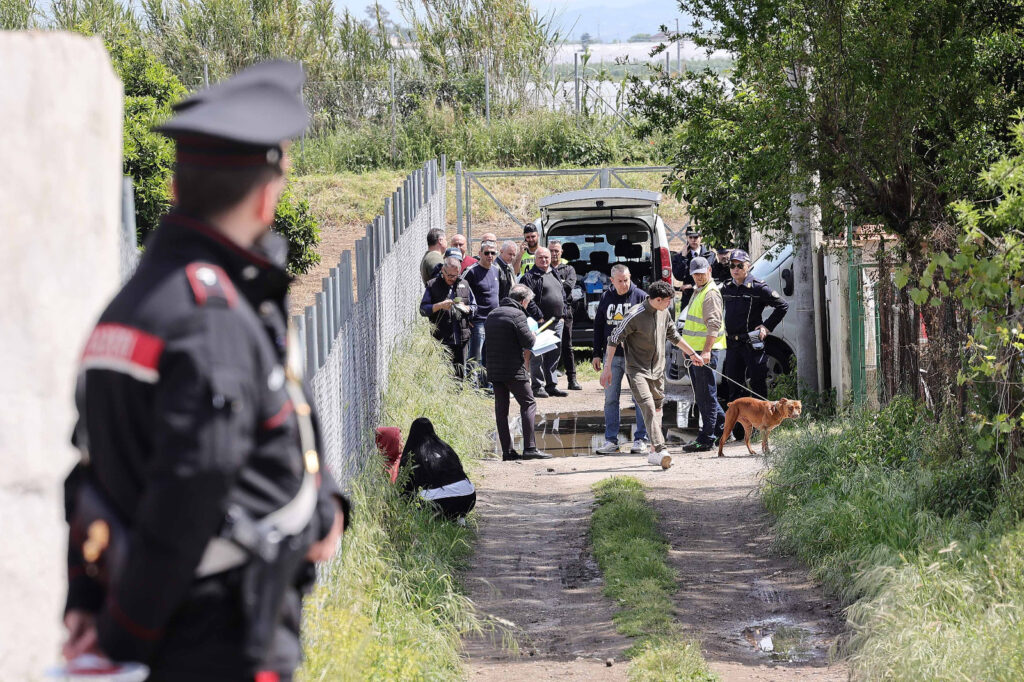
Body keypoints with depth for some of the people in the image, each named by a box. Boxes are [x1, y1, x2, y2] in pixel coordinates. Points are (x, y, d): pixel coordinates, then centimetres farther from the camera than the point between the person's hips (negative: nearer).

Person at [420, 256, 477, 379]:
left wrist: (465, 308, -5)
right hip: (441, 339, -3)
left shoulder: (464, 284, 13)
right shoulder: (433, 285, 3)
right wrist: (440, 306, -15)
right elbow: (423, 309, -1)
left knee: (460, 373, 6)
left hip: (462, 338, 4)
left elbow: (474, 307, 18)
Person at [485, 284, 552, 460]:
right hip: (513, 369, -7)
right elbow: (528, 341, -14)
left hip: (493, 369, 7)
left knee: (501, 408, 8)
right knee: (528, 404, -2)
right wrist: (533, 336, 9)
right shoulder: (517, 314, -10)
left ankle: (507, 450, 7)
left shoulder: (492, 315, 15)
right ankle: (530, 447, -11)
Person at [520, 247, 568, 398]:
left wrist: (562, 315, 13)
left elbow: (563, 295, 24)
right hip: (540, 322, -8)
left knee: (554, 355, 11)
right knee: (538, 356, -7)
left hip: (557, 322, 8)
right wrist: (538, 317, -17)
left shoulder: (555, 275, 19)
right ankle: (538, 387, -3)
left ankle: (551, 385, 18)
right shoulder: (529, 277, -6)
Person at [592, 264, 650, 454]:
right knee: (610, 399, 5)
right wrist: (597, 354, 11)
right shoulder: (606, 298, 9)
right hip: (612, 356, 4)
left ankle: (641, 439, 4)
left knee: (640, 399, -1)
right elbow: (598, 326, 16)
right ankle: (611, 440, 11)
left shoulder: (640, 297, -2)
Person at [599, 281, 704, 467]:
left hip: (658, 370, 7)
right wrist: (607, 367, -15)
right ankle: (661, 450, -31)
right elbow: (613, 340, -13)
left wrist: (692, 354, 33)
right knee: (648, 408, -20)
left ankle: (655, 453, 23)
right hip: (637, 370, -7)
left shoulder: (664, 313, 6)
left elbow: (674, 336, 24)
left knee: (656, 410, 12)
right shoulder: (635, 315, -17)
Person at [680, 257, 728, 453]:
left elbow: (714, 325, -22)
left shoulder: (711, 293, -13)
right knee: (701, 394, 16)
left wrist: (706, 351, -30)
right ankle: (722, 427, 25)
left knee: (706, 396, -7)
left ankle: (706, 438, -6)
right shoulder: (697, 291, 19)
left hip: (706, 350, -10)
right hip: (695, 349, 10)